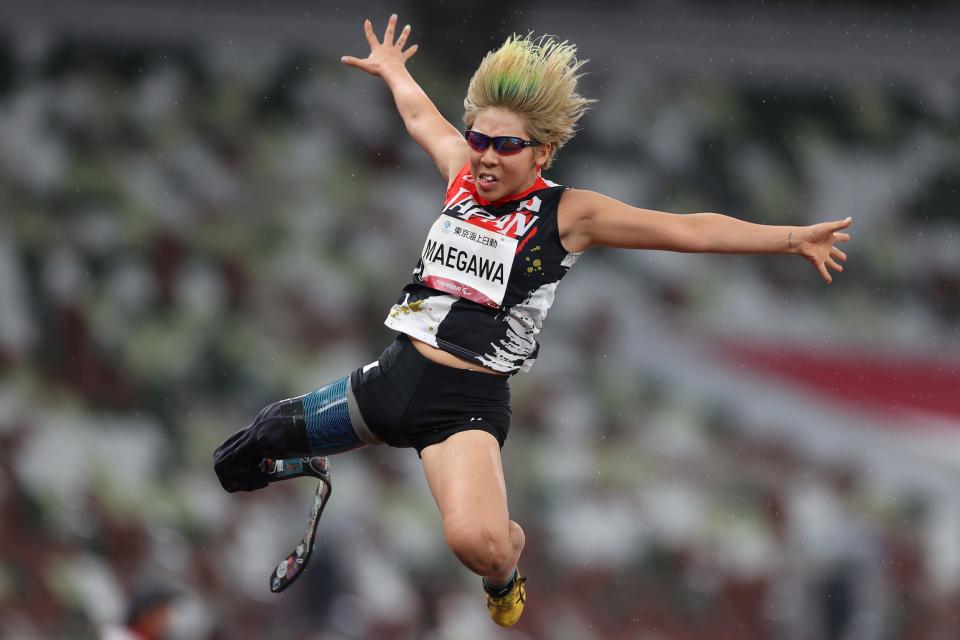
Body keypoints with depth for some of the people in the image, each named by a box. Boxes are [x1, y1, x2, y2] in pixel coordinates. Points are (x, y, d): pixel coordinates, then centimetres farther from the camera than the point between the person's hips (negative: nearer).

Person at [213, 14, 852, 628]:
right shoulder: (464, 174, 6)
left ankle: (508, 554, 5)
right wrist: (393, 71, 47)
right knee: (242, 456, 12)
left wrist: (791, 238, -16)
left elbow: (687, 229, -11)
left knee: (479, 540, -33)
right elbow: (421, 115, 28)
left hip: (467, 401, -5)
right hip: (394, 374, 5)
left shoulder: (568, 213, -7)